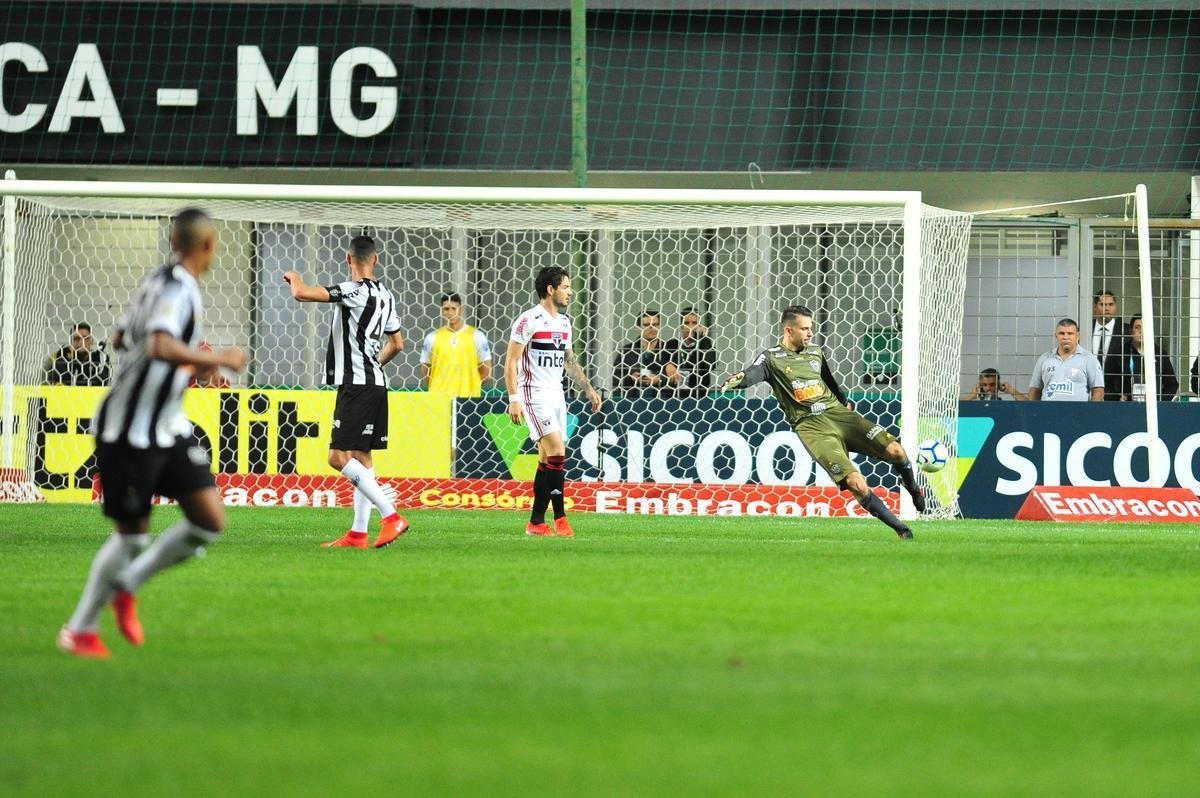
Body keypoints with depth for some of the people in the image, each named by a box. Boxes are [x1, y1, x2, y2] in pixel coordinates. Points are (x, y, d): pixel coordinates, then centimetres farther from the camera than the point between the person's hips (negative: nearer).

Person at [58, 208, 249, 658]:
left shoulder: (159, 281, 11)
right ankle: (80, 629, 15)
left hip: (168, 427, 9)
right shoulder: (177, 288, -18)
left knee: (210, 522, -1)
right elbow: (161, 347, -35)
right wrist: (218, 361, -26)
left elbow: (121, 339, 24)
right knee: (132, 535, -1)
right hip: (130, 431, -9)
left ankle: (127, 588, 14)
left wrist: (192, 362, 28)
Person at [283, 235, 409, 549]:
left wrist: (295, 278, 2)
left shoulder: (355, 291, -15)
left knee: (339, 457, -12)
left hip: (355, 383, -9)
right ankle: (358, 533, 13)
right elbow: (397, 343, 24)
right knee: (362, 456, 12)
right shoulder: (385, 295, 12)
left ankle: (391, 516, -19)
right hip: (375, 382, 9)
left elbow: (302, 293, -21)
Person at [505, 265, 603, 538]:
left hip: (556, 396, 8)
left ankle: (536, 522, 9)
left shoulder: (564, 322, 14)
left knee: (547, 460, 6)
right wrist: (514, 399, -18)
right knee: (557, 451, -18)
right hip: (534, 395, -8)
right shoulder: (528, 320, -10)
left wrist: (588, 389, 19)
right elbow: (510, 361, -11)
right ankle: (559, 517, -14)